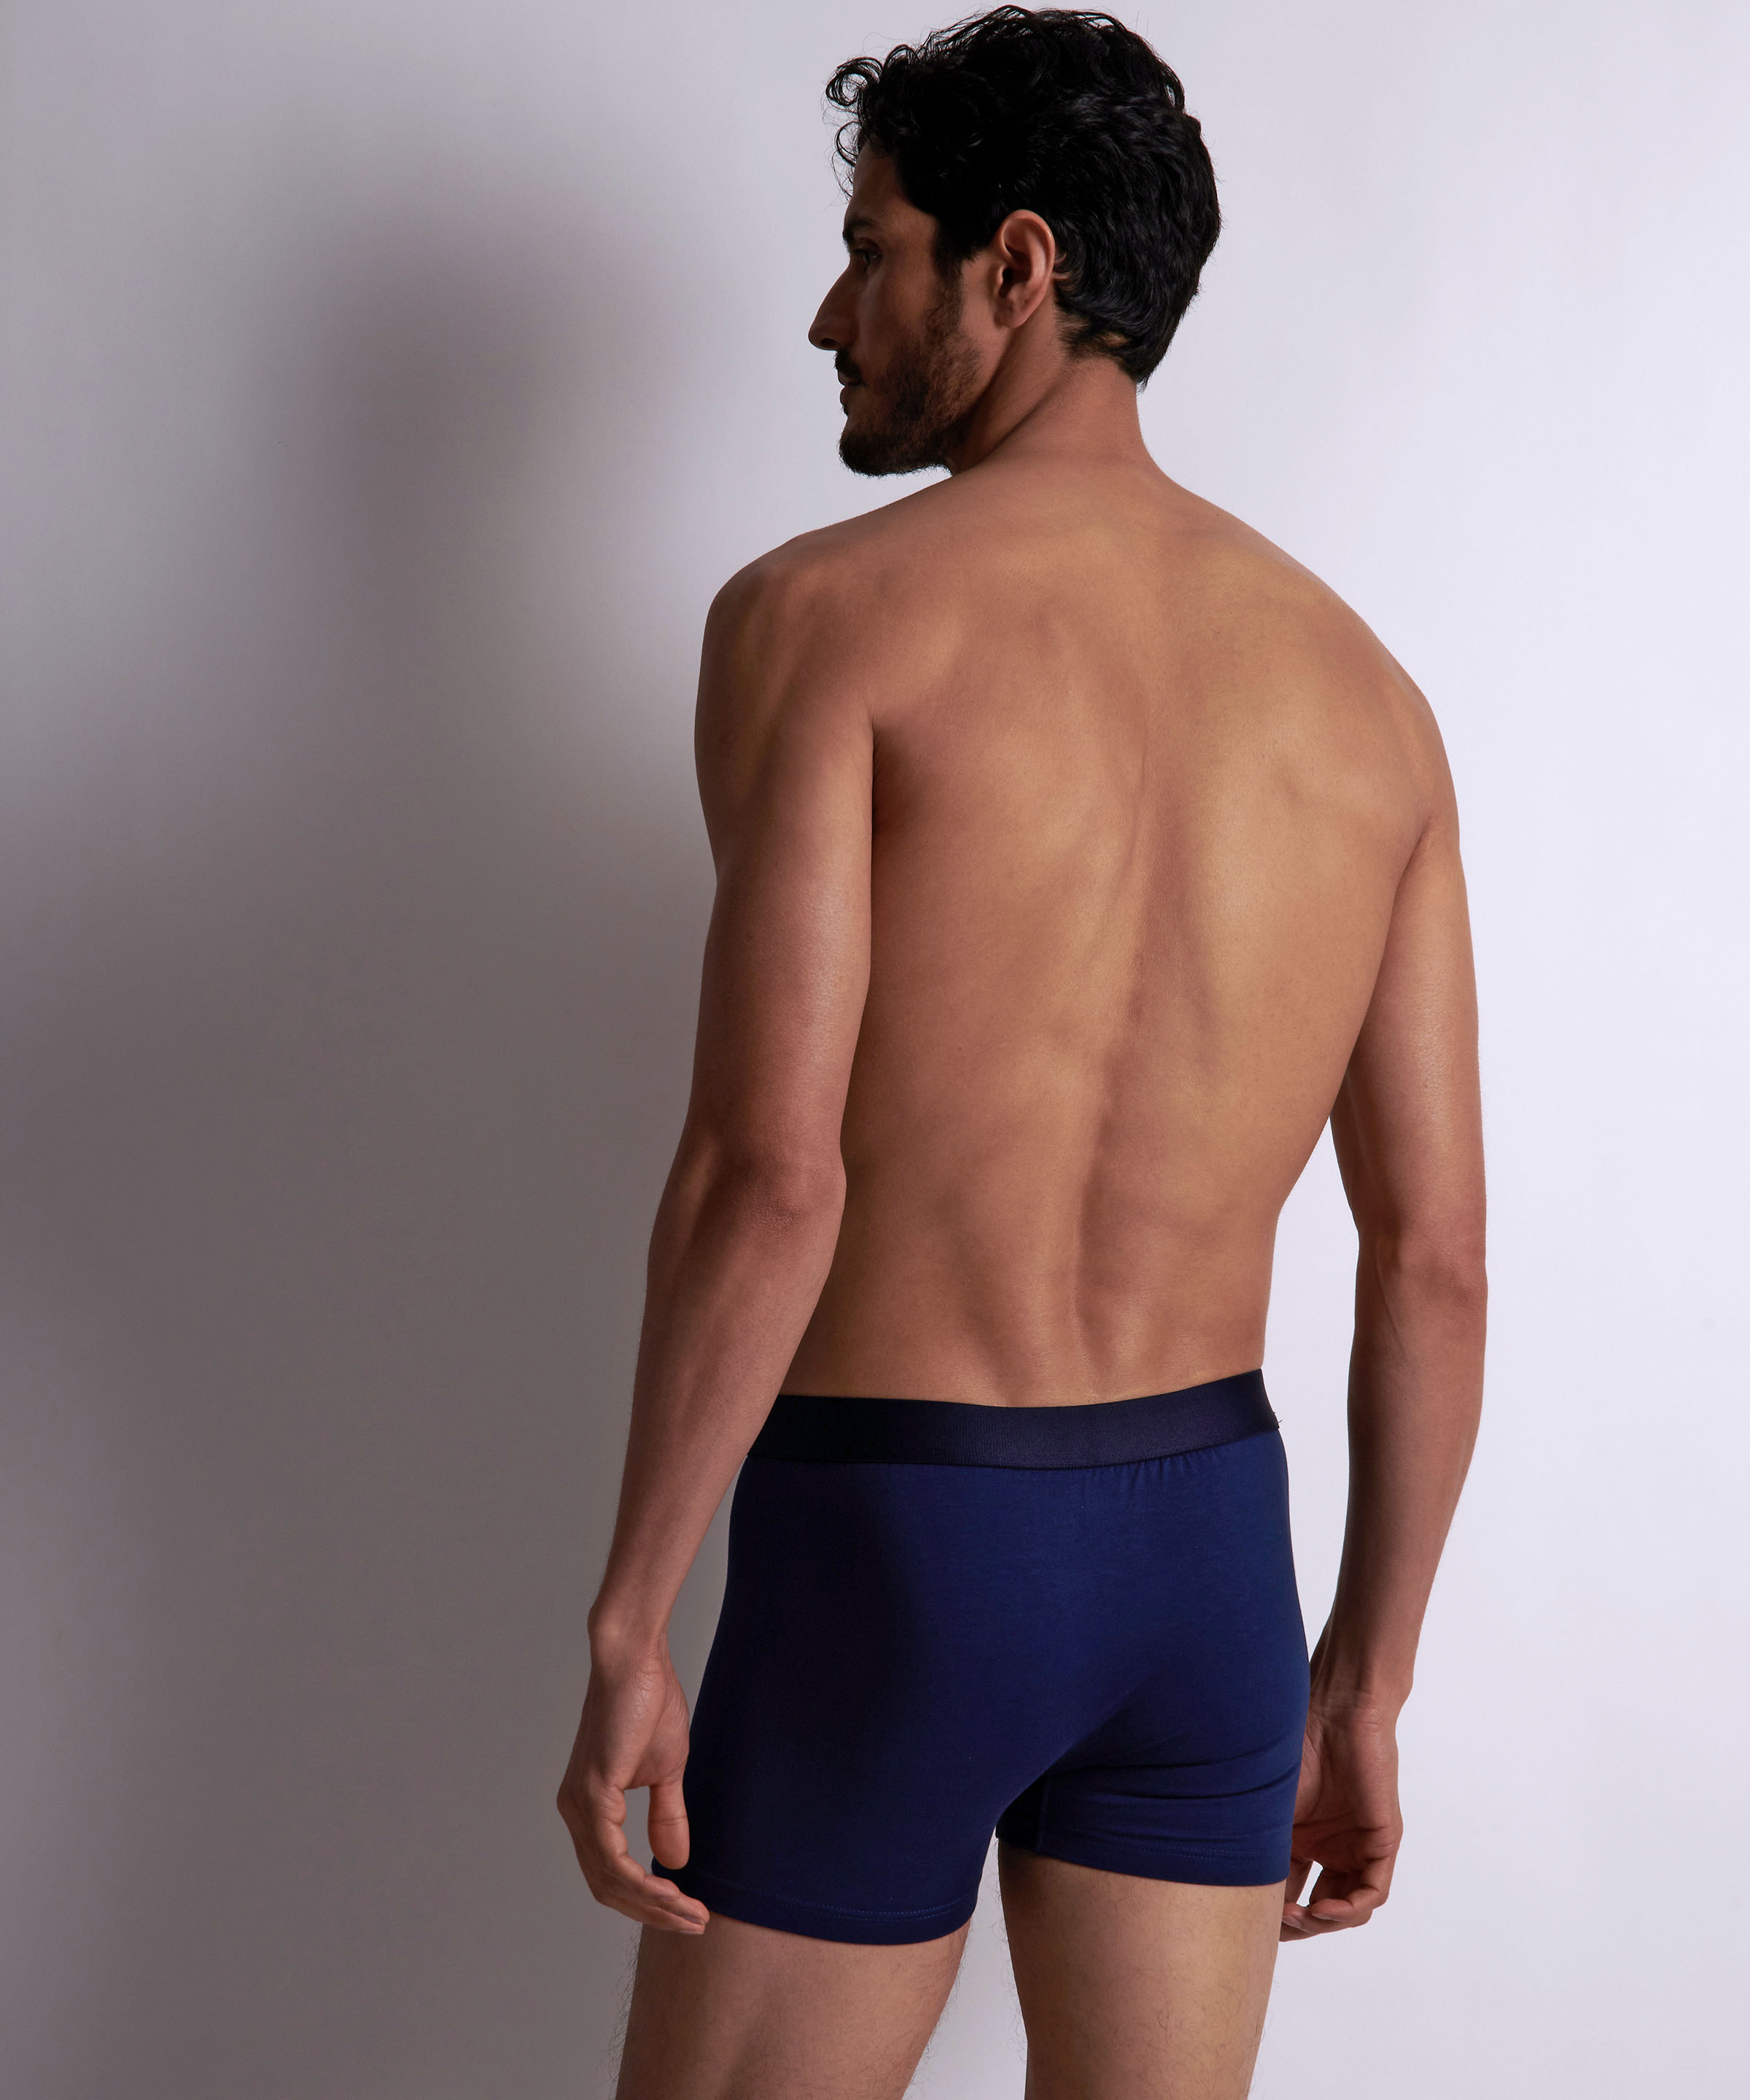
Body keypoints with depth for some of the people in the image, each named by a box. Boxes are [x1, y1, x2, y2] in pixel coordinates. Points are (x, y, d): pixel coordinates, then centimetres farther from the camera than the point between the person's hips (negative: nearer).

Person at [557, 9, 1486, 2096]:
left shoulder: (826, 611, -11)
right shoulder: (1361, 687, 5)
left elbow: (768, 1174, -20)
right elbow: (1436, 1253, 5)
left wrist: (628, 1629, -12)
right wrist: (1365, 1683, 14)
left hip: (889, 1540, -5)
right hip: (1211, 1534, 5)